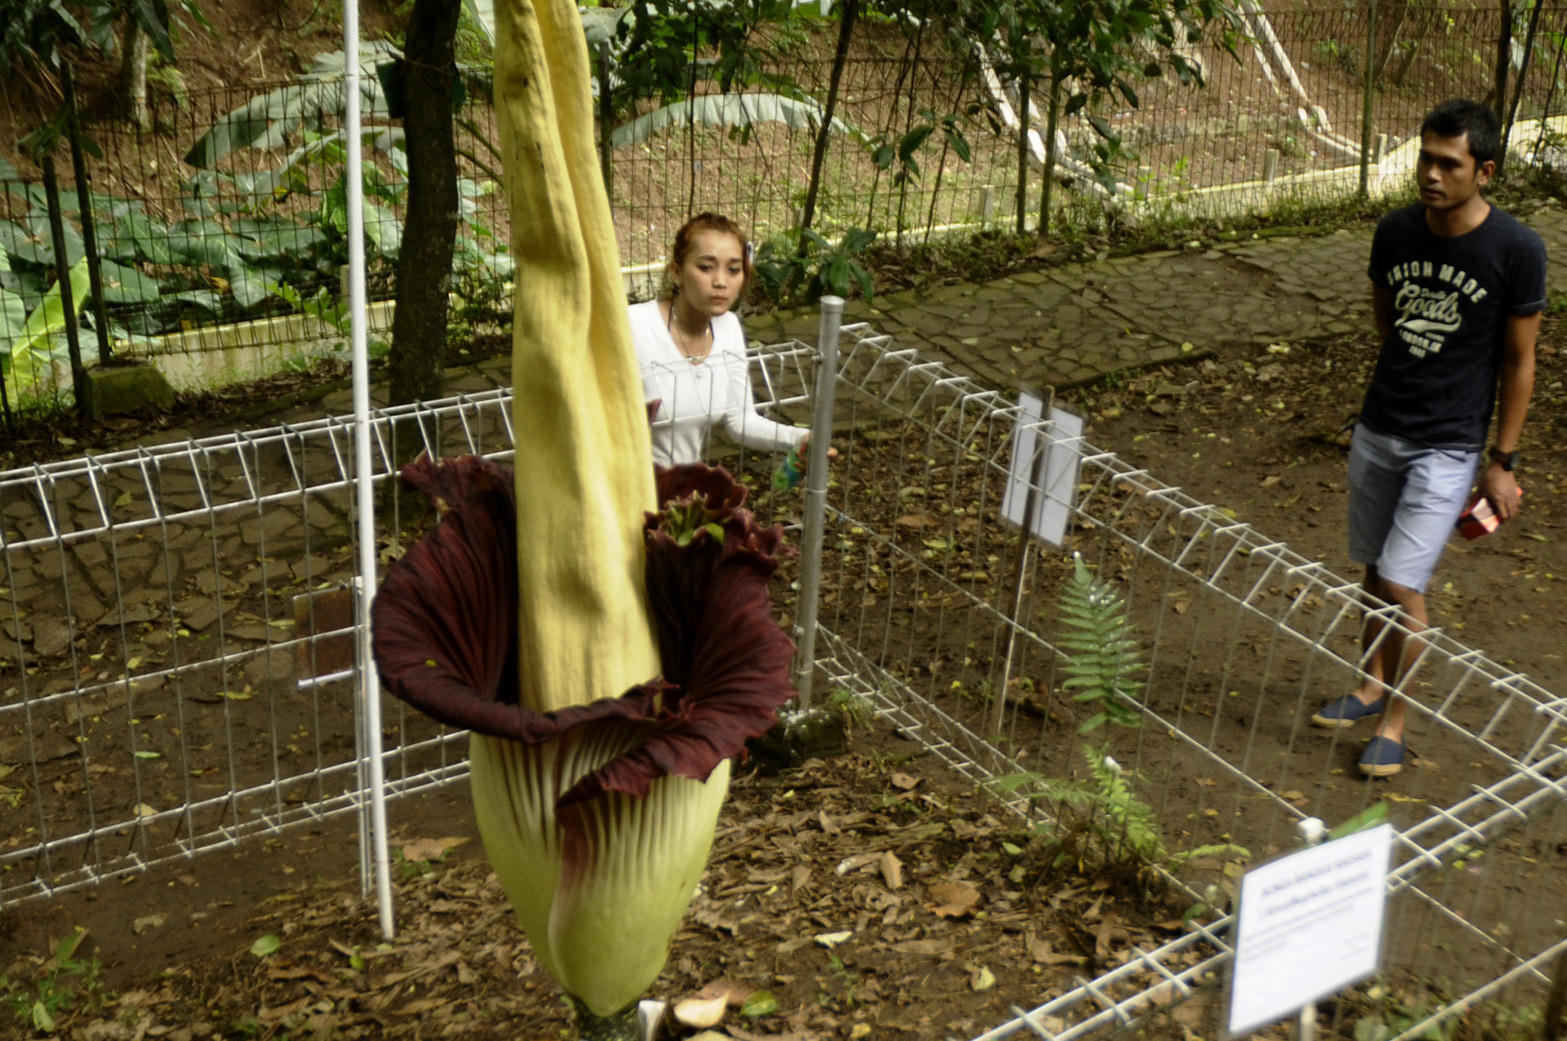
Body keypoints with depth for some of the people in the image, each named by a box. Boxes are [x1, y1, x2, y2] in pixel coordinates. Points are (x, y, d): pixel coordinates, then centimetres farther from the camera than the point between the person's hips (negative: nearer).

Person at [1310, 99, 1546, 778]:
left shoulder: (1516, 251, -13)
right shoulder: (1396, 232, -2)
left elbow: (1519, 360, -6)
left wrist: (1502, 460, -4)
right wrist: (1421, 362, 10)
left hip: (1448, 446, -4)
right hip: (1378, 428, 5)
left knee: (1401, 582, -7)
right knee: (1376, 569, 15)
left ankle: (1393, 721, 12)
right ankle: (1372, 686, 35)